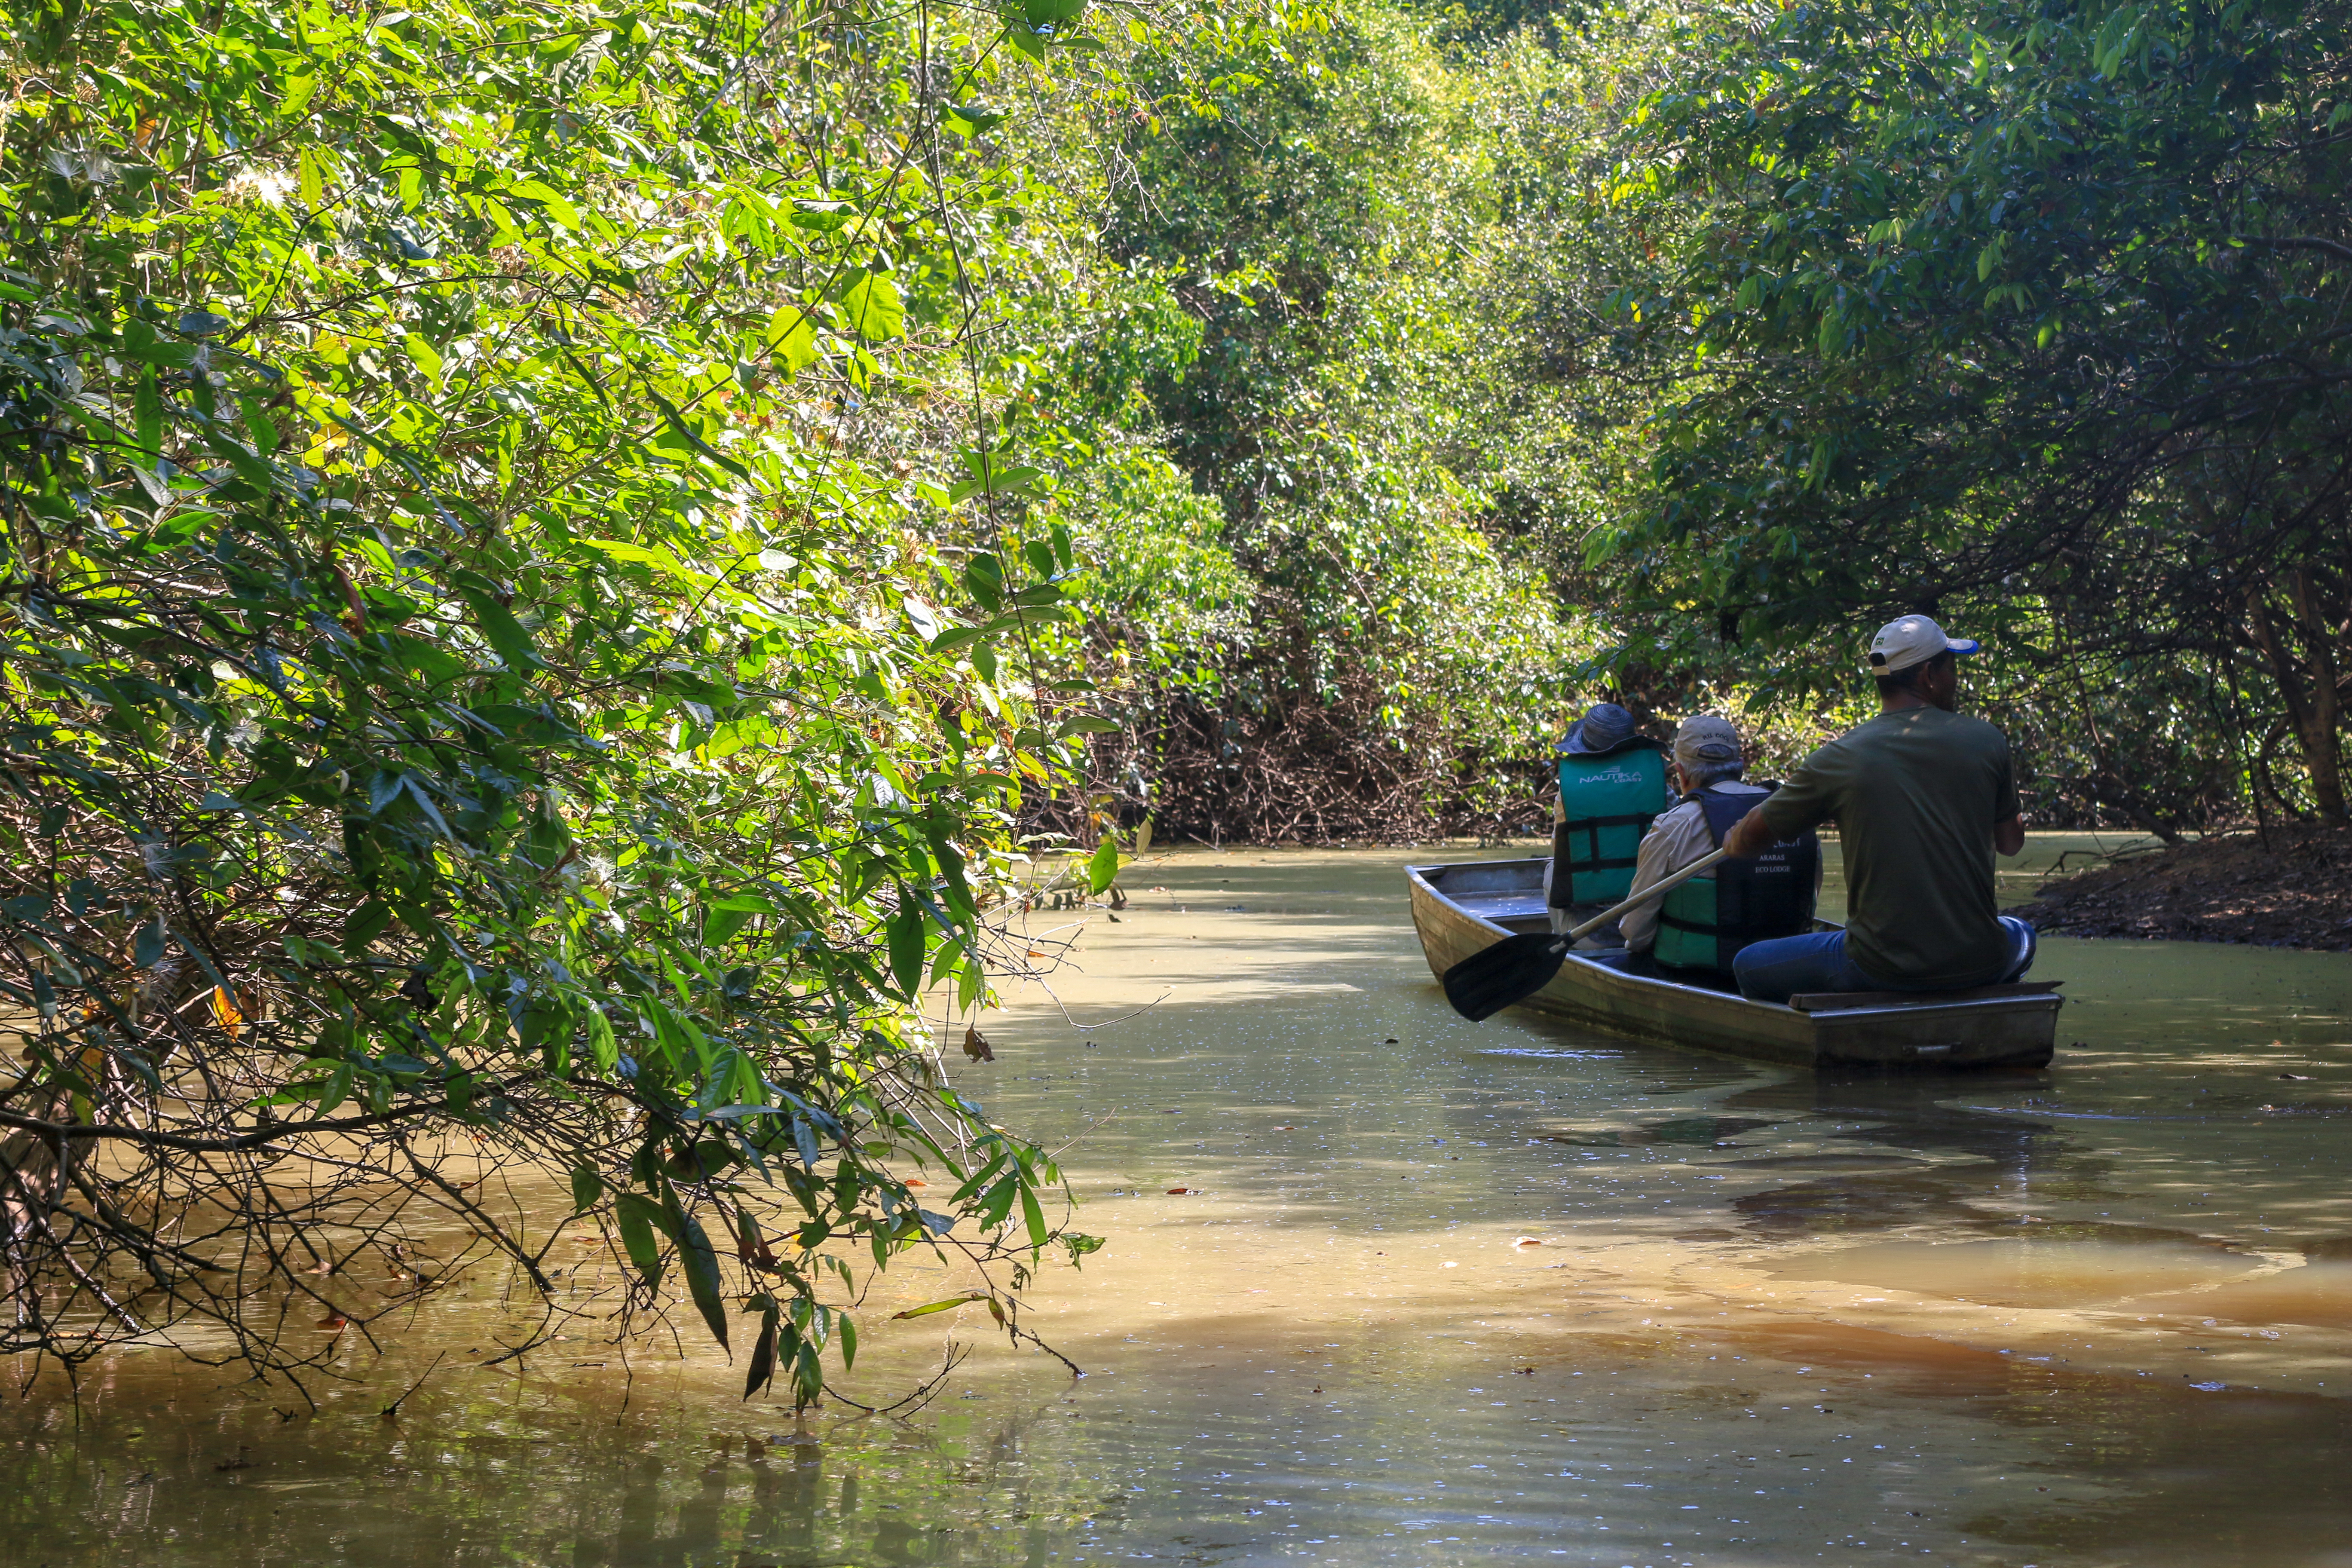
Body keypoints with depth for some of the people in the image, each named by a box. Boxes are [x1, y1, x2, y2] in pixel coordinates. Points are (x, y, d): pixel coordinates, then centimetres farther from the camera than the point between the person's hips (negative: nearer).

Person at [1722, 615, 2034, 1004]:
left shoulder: (1839, 759, -4)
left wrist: (1732, 841, 32)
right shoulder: (1986, 741, -2)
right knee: (2021, 936, 39)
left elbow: (1748, 840, 8)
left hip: (1881, 971, -2)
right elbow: (2011, 843, 13)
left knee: (1749, 966, 19)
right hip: (1978, 966, 3)